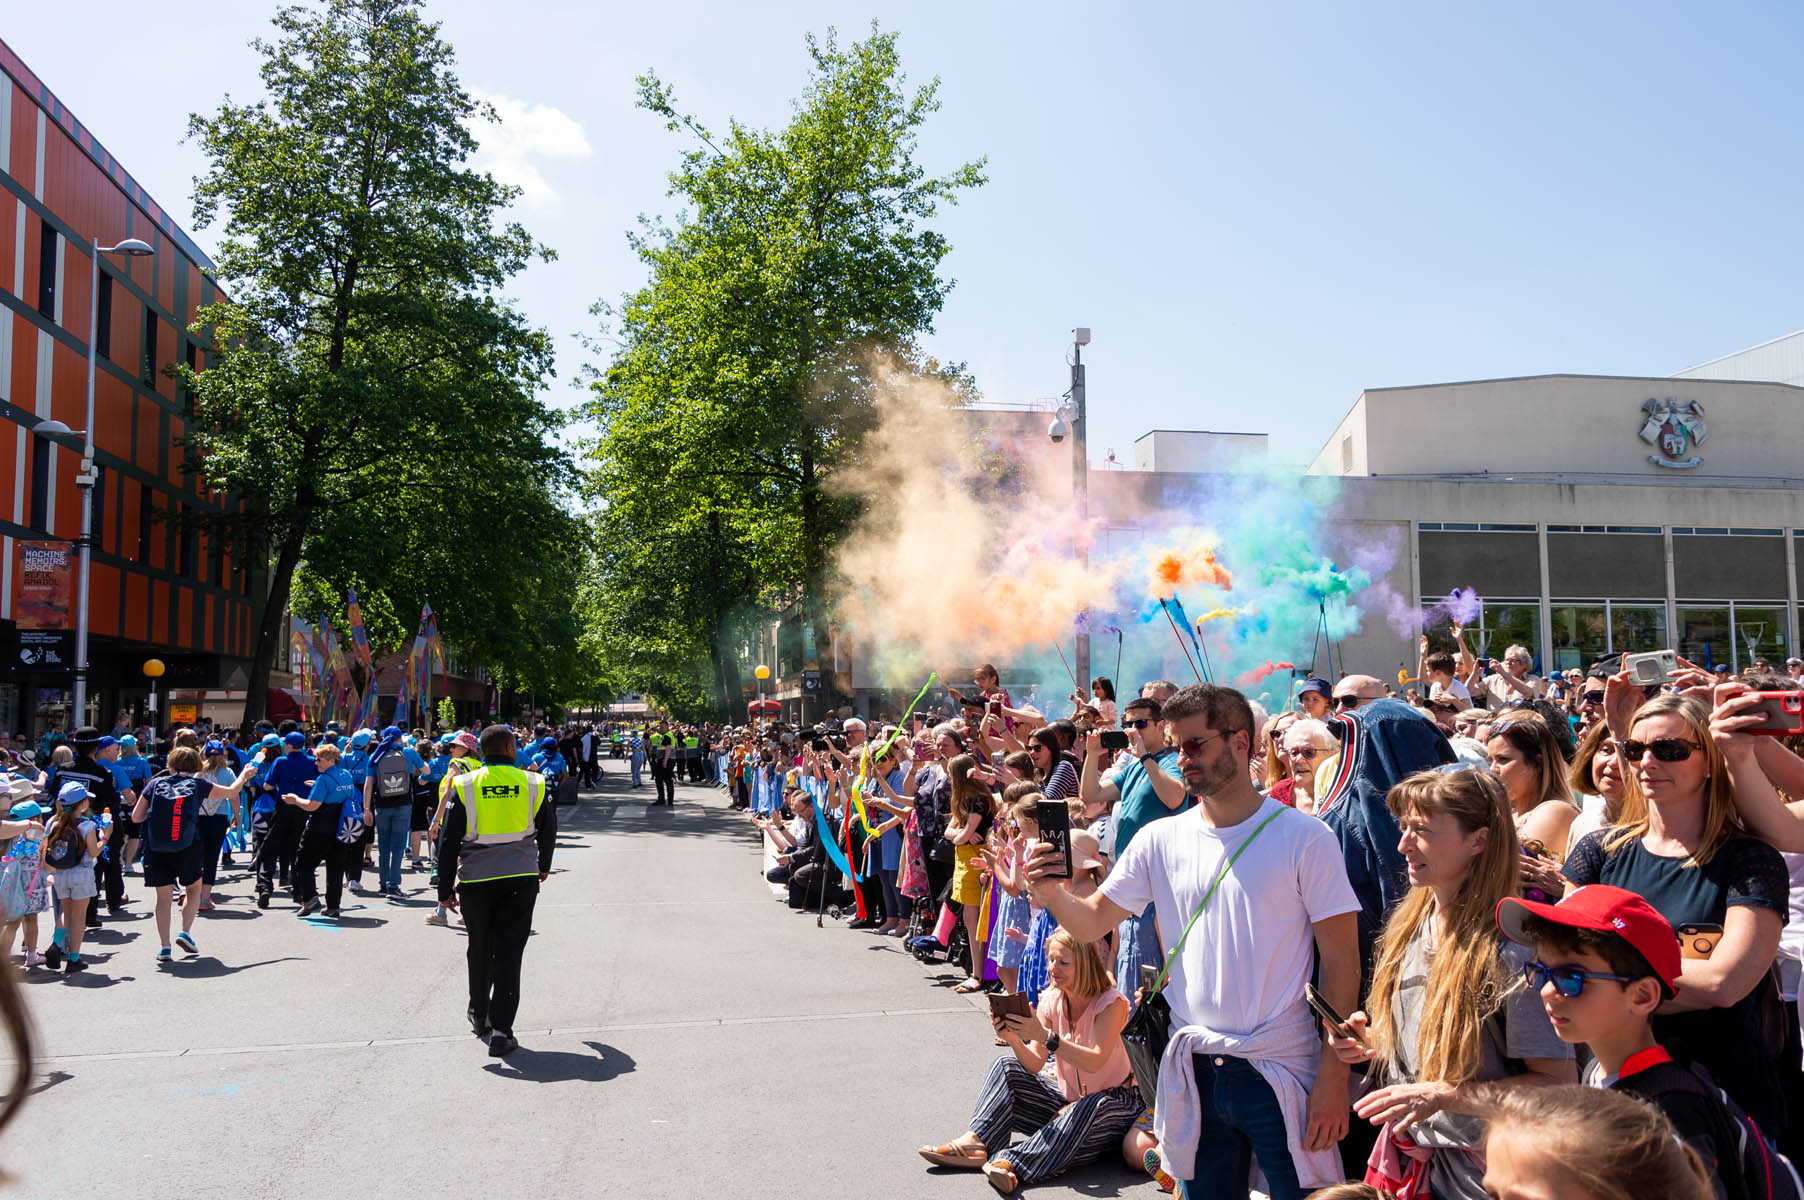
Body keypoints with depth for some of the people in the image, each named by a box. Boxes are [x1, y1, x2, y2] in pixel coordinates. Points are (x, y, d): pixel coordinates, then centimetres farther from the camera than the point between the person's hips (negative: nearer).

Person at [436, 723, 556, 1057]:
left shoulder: (464, 786, -2)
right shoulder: (533, 784, 0)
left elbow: (448, 841, -2)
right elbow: (548, 832, 13)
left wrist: (446, 889, 4)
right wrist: (543, 866, 31)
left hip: (475, 879, 1)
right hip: (520, 879, -1)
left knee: (479, 950, 19)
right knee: (509, 952, 1)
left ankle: (479, 1015, 36)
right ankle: (500, 1030, -6)